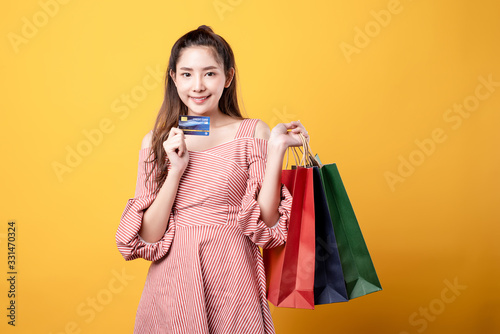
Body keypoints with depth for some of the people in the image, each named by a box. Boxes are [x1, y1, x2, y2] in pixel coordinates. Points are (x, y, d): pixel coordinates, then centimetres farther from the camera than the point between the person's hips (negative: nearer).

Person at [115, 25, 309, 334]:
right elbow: (148, 237, -3)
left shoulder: (253, 132, -2)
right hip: (173, 280, 1)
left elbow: (266, 225, -8)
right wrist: (176, 170, -12)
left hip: (231, 276, -1)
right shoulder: (157, 141, 2)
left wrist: (276, 150, -14)